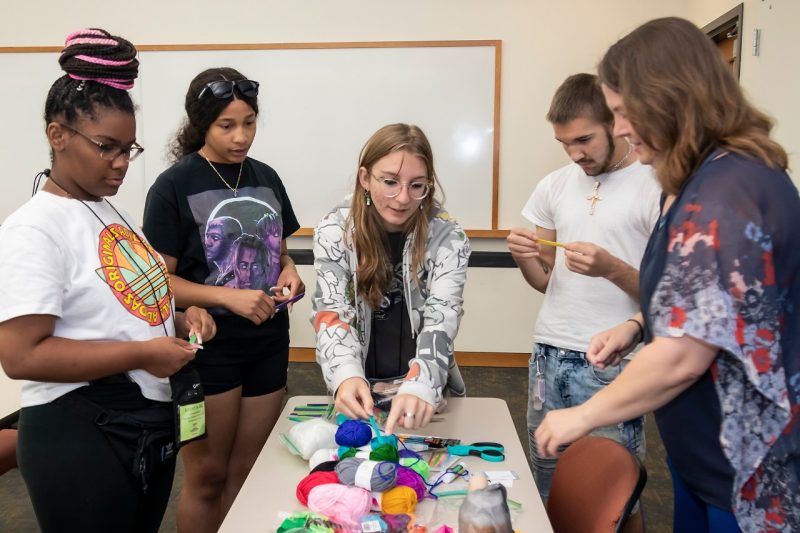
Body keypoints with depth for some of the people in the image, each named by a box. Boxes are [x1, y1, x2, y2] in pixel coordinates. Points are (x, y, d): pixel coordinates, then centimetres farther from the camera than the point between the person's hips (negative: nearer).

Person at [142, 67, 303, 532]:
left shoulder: (266, 177, 6)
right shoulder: (174, 186, -10)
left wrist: (288, 270, -4)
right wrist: (229, 297, -22)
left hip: (269, 341, 5)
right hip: (208, 344, -5)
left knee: (249, 471, 16)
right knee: (208, 475, 9)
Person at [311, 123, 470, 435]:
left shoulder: (447, 238, -11)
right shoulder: (334, 232, -8)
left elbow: (441, 321, -21)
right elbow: (332, 315, -15)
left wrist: (420, 386, -38)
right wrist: (347, 375, -34)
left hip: (427, 392, 0)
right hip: (358, 391, 1)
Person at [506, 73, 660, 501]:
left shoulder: (655, 187, -8)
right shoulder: (554, 186, 8)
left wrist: (611, 268, -23)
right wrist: (523, 258, -8)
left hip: (614, 364, -5)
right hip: (550, 353, 5)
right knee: (546, 478, 16)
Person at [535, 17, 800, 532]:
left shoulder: (725, 191, -26)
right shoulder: (717, 177, 8)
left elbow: (683, 357, -29)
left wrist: (582, 417, -16)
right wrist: (640, 326, 3)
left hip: (748, 474, -9)